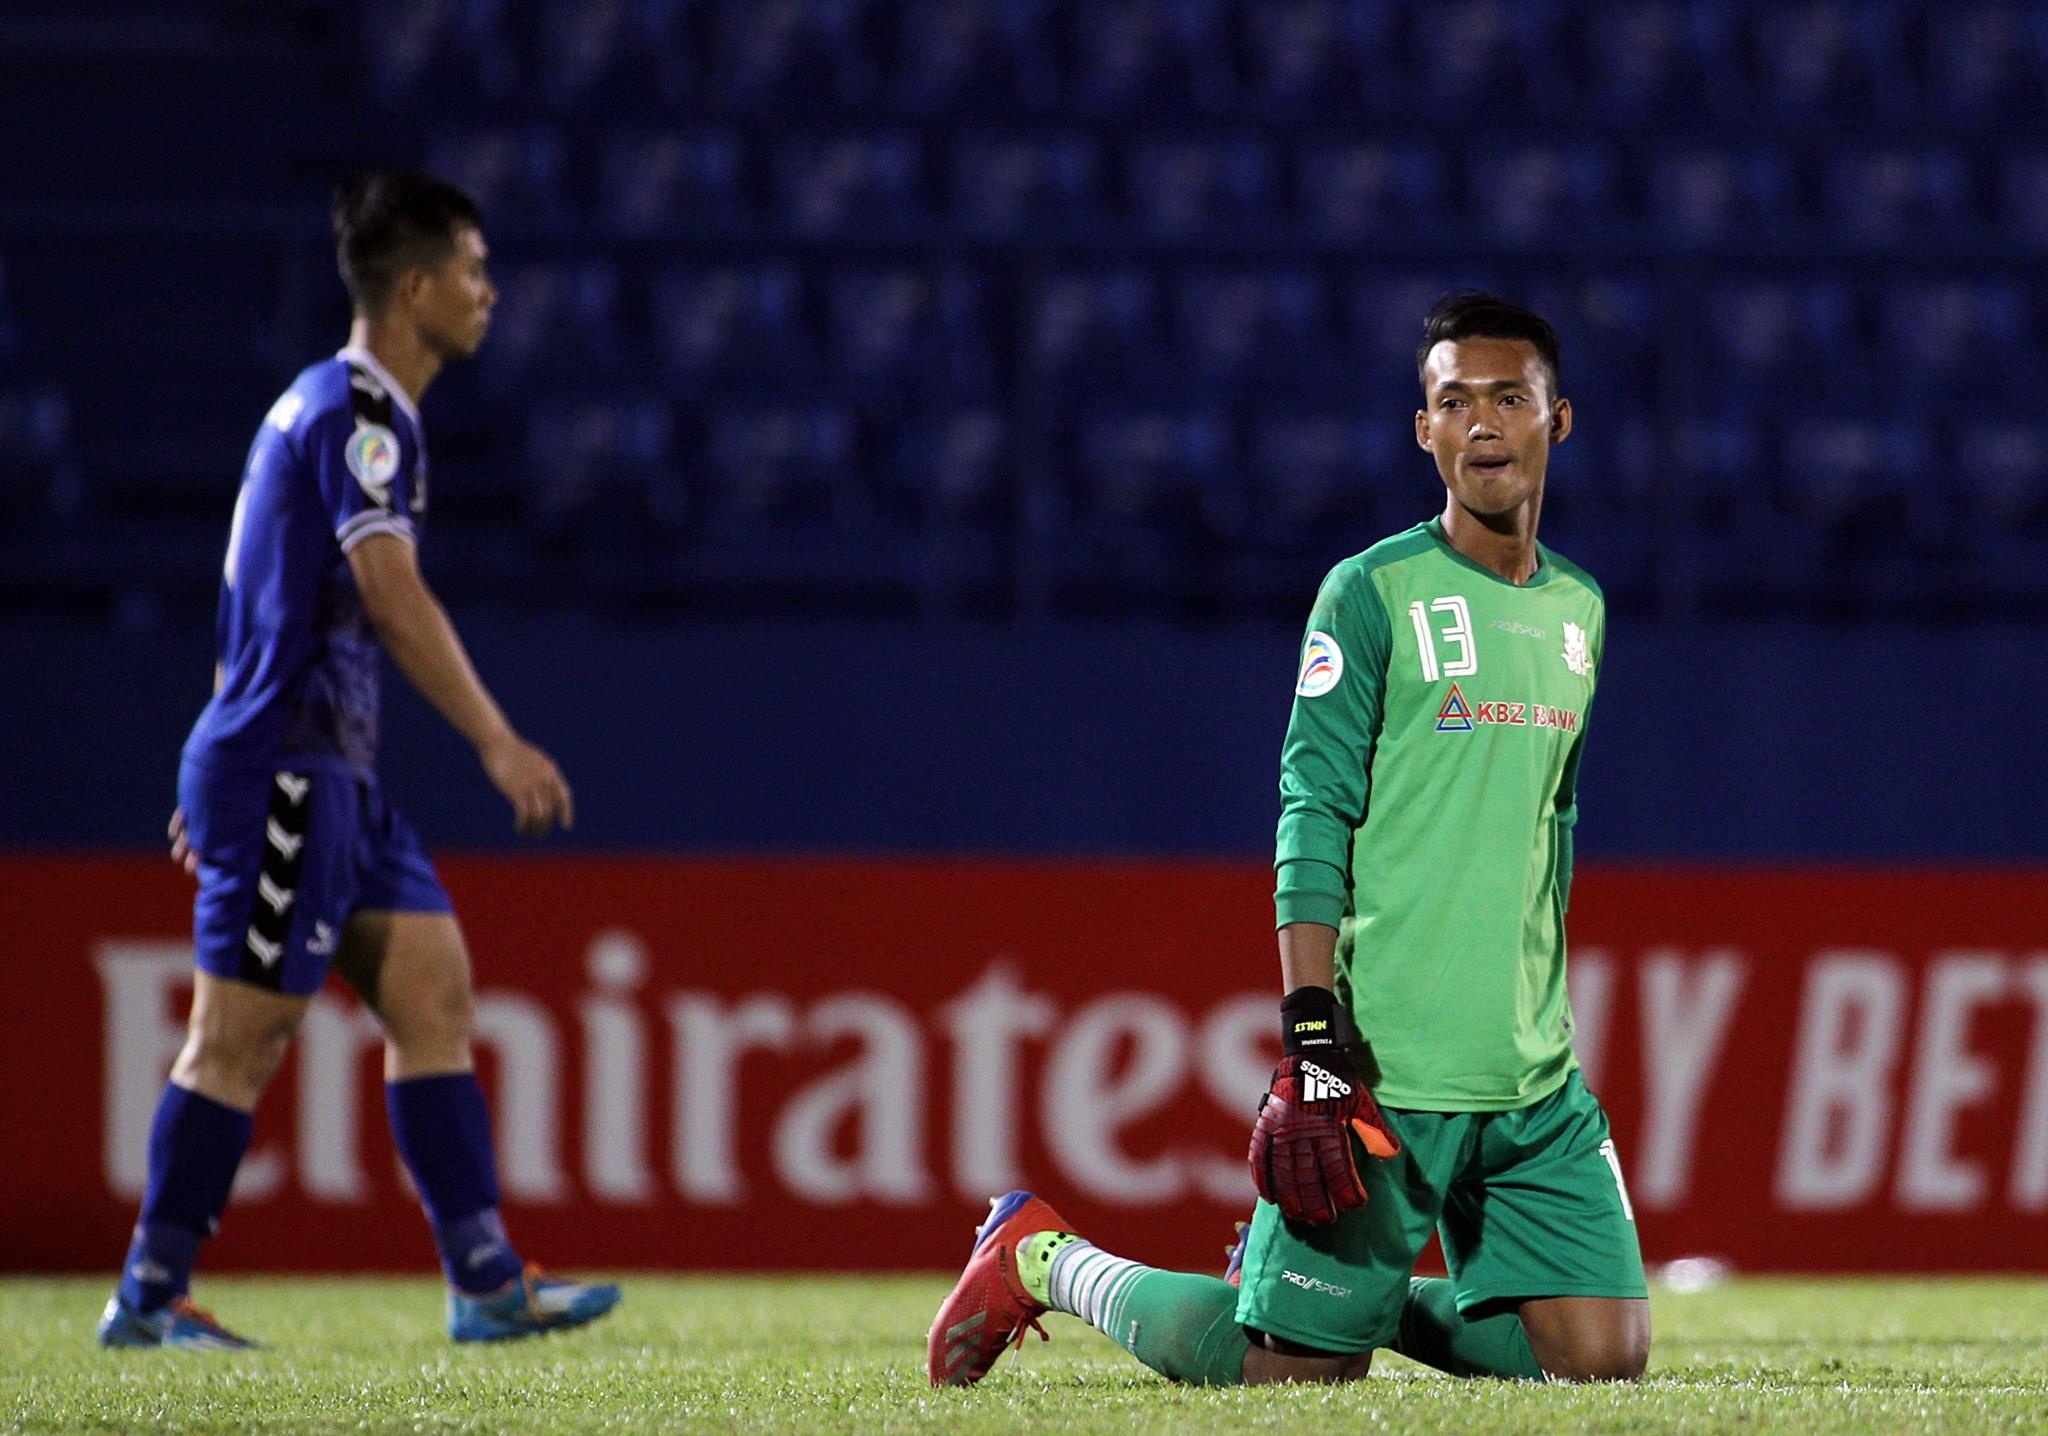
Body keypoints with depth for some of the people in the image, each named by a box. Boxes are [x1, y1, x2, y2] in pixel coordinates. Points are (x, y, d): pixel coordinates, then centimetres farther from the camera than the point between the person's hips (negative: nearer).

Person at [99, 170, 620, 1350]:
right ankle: (151, 1298, 1)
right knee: (243, 1034, -6)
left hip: (331, 777, 10)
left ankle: (486, 1279, 3)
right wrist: (499, 744, -24)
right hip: (285, 770, -10)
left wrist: (226, 780, 27)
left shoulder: (336, 404, 18)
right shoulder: (358, 410, -13)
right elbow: (391, 595, -23)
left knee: (434, 991, 5)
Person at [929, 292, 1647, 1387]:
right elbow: (1313, 823, -12)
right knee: (1289, 1368, -6)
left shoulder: (1580, 608, 14)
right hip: (1385, 1072, -6)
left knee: (1603, 1356, -5)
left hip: (1533, 1088, 6)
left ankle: (1373, 1294, 20)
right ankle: (1040, 1258, 19)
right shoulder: (1374, 593, -6)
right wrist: (1313, 1045, -20)